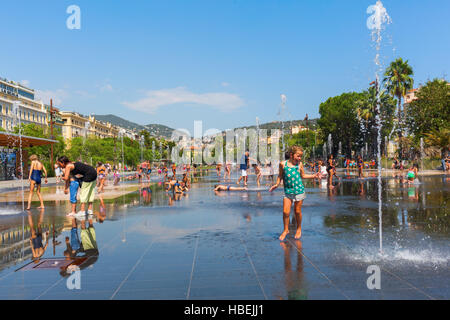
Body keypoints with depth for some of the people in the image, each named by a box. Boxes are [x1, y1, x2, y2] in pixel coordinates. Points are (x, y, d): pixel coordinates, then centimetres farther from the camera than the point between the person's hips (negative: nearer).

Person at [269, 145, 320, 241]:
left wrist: (313, 176, 8)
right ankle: (286, 230, 15)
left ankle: (299, 229, 29)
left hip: (299, 190, 0)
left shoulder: (299, 164, 2)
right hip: (288, 191, 0)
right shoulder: (283, 164, -2)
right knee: (285, 212, -5)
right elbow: (280, 176, 11)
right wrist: (277, 184, -1)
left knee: (297, 211, 8)